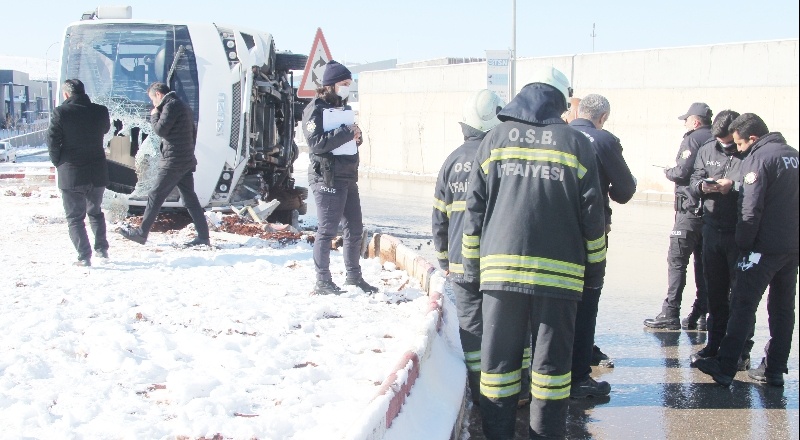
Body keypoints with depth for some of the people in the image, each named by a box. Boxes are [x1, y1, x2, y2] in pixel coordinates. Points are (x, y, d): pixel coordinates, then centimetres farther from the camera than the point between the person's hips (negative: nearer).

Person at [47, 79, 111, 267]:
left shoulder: (60, 113, -12)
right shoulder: (100, 111, -3)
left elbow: (52, 142, -10)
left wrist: (59, 163, 5)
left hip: (71, 173, -4)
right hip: (97, 172, 4)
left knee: (75, 217, 5)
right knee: (95, 212, 23)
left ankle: (84, 256, -1)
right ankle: (102, 248, 26)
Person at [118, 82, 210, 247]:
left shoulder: (171, 106, -11)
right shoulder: (184, 106, 19)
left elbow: (160, 129, -16)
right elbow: (193, 134, 22)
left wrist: (154, 115, 2)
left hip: (173, 162, -9)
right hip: (187, 162, 9)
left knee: (155, 196, -1)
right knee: (190, 199, 7)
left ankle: (141, 233, 6)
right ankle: (203, 236, 3)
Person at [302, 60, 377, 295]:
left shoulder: (344, 108, 16)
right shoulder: (316, 109, -8)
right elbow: (316, 143, -20)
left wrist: (357, 136, 0)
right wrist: (345, 133, -21)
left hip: (349, 177, 8)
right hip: (327, 177, -8)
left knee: (355, 228, 12)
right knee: (327, 231, -3)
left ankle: (354, 276, 24)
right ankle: (323, 282, 5)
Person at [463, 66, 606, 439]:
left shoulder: (495, 139, 8)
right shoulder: (576, 143, 4)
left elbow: (475, 210, 8)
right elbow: (592, 215, 4)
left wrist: (472, 264, 14)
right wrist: (595, 268, 13)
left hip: (501, 268, 1)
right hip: (558, 271, -1)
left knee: (499, 358, 6)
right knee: (552, 361, 5)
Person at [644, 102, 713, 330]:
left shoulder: (693, 139, -8)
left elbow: (682, 173, -16)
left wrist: (668, 171, 5)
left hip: (690, 210, -7)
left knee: (677, 261, -4)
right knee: (704, 263, 11)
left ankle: (671, 314, -7)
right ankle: (701, 315, 11)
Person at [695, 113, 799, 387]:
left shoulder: (758, 158, -13)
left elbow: (751, 209, -18)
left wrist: (743, 244, -9)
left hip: (765, 247, -8)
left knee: (743, 306, -4)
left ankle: (724, 367, -4)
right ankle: (774, 370, 16)